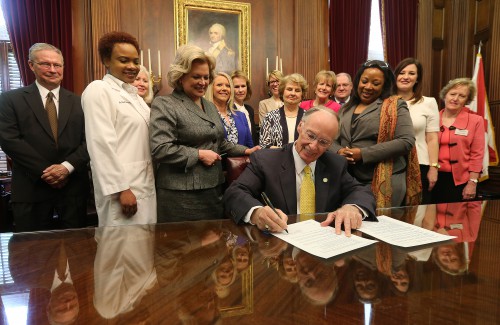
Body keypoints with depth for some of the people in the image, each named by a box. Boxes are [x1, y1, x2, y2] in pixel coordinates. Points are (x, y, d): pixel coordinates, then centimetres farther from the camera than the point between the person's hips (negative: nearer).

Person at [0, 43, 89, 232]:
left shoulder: (78, 102, 9)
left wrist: (67, 166, -13)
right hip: (31, 188, -1)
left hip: (73, 187, 2)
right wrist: (45, 171, -12)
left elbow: (89, 140, 2)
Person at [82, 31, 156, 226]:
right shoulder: (98, 90, -8)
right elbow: (102, 145, -17)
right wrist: (120, 189, -20)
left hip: (144, 186, 8)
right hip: (122, 188, -8)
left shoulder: (133, 95, 16)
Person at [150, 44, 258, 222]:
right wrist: (199, 155, -15)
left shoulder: (210, 106, 16)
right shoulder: (164, 104, -7)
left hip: (214, 190, 7)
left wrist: (245, 150, 14)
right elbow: (160, 148, -18)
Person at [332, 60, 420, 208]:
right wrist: (339, 151, -10)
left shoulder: (395, 106, -2)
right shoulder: (346, 109, 13)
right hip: (348, 181, 5)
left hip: (383, 183, -4)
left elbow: (406, 141, -13)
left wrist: (364, 154, -17)